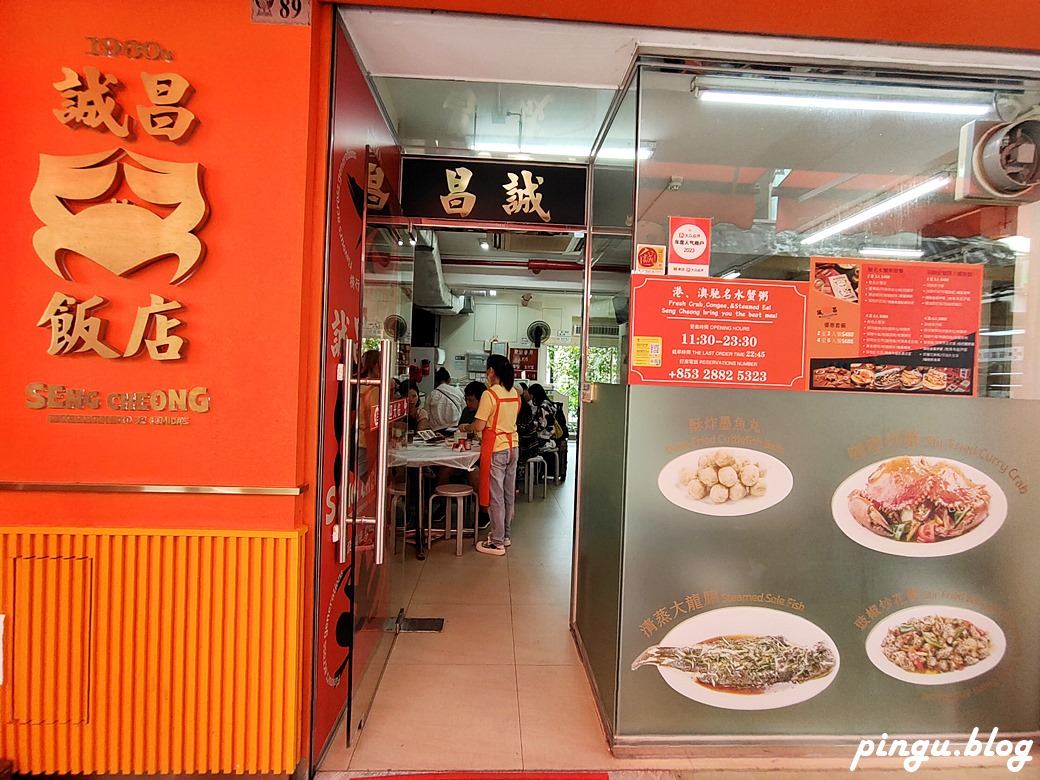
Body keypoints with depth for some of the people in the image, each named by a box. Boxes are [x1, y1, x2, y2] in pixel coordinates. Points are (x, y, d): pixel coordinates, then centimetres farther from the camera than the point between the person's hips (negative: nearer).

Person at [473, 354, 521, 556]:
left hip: (495, 450, -8)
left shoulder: (489, 395, -17)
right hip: (512, 447, 8)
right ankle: (505, 535, 29)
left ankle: (497, 543, 8)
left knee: (495, 496, 1)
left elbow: (479, 426, -16)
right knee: (509, 494, 16)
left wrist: (469, 425, 4)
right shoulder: (515, 394, 6)